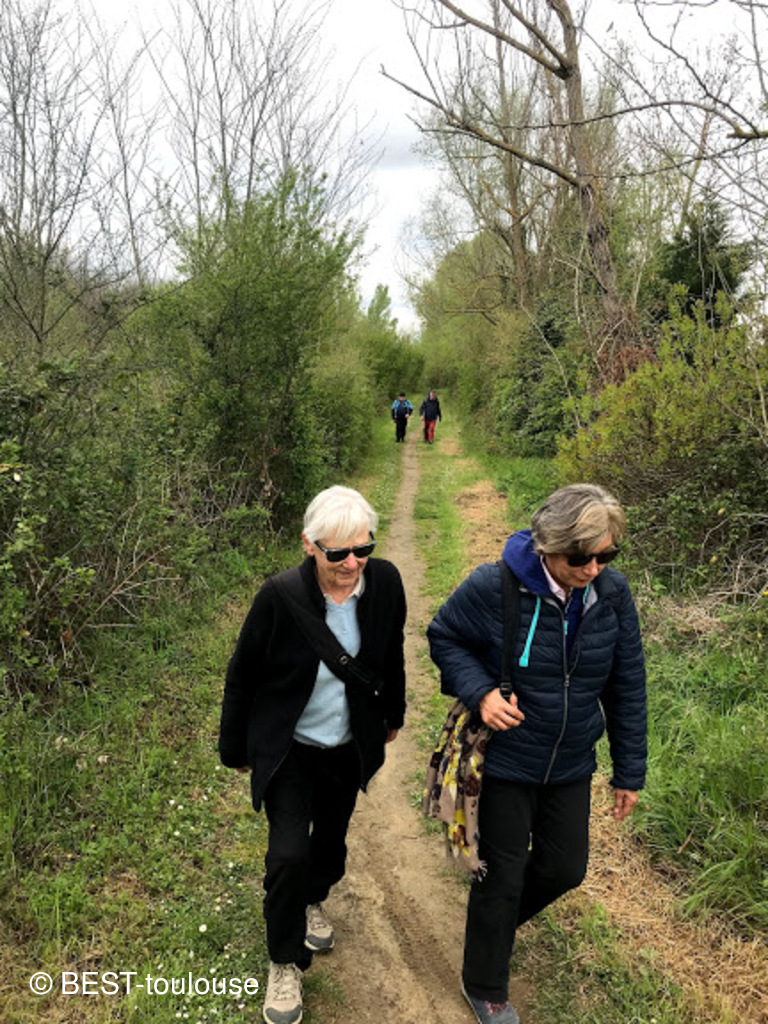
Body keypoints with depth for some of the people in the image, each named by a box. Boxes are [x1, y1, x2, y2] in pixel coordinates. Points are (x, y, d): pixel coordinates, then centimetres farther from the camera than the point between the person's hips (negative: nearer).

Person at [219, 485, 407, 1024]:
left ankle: (313, 900, 56)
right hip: (288, 748, -3)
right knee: (289, 852, -7)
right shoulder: (280, 595, -27)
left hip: (350, 746, 4)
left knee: (332, 835, 23)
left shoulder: (385, 581, -19)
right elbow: (243, 676, -12)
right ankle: (286, 964, 21)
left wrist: (392, 715, 14)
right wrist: (235, 749, -2)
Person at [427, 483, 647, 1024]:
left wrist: (630, 772, 3)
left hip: (571, 766, 5)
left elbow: (626, 686, -2)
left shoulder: (612, 592, -13)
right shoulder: (493, 587, -25)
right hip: (504, 761, -4)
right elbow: (443, 637, -8)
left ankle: (495, 921, 52)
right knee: (503, 876, 11)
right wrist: (480, 690, -26)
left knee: (564, 869, 18)